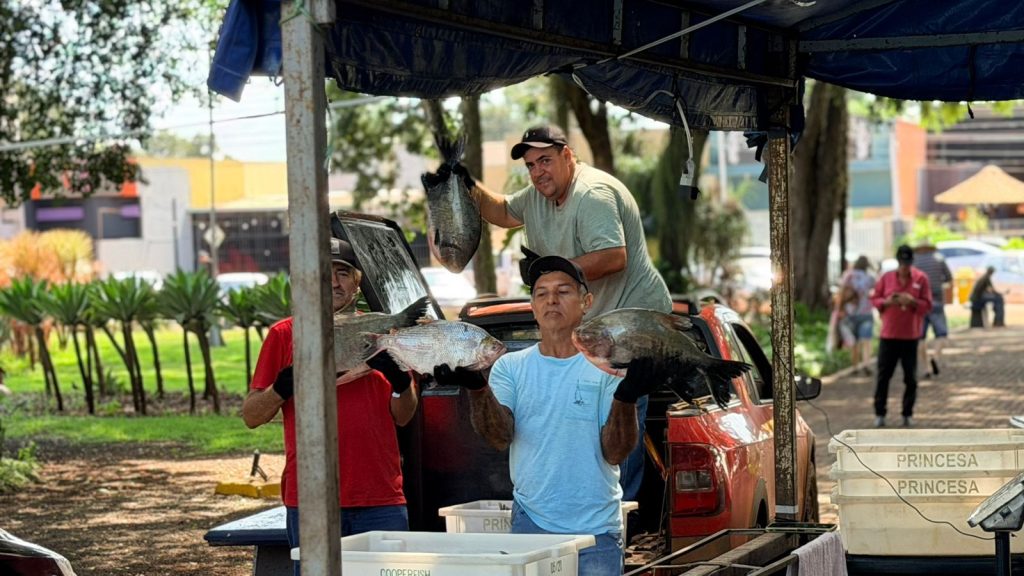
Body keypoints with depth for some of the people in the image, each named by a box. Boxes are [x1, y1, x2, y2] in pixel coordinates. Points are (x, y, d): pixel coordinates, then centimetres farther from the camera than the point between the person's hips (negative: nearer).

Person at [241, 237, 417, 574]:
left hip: (381, 499, 2)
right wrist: (284, 386, -13)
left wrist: (401, 380, -6)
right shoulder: (284, 334, 6)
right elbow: (251, 416, 5)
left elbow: (403, 417, 14)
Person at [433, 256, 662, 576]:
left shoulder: (607, 366, 2)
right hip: (530, 522, 1)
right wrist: (476, 387, -25)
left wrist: (625, 398, -23)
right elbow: (500, 437, -8)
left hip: (596, 529, -1)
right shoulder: (511, 366, 7)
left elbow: (615, 453, -6)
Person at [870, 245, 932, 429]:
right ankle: (879, 413, 7)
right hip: (888, 335, 1)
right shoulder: (887, 277, 4)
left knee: (911, 378, 1)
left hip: (910, 336, -1)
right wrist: (886, 302, -13)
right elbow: (874, 299, 8)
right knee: (883, 375, 0)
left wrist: (912, 302, -19)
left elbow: (927, 305, 0)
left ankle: (908, 414, 11)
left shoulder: (921, 279, 1)